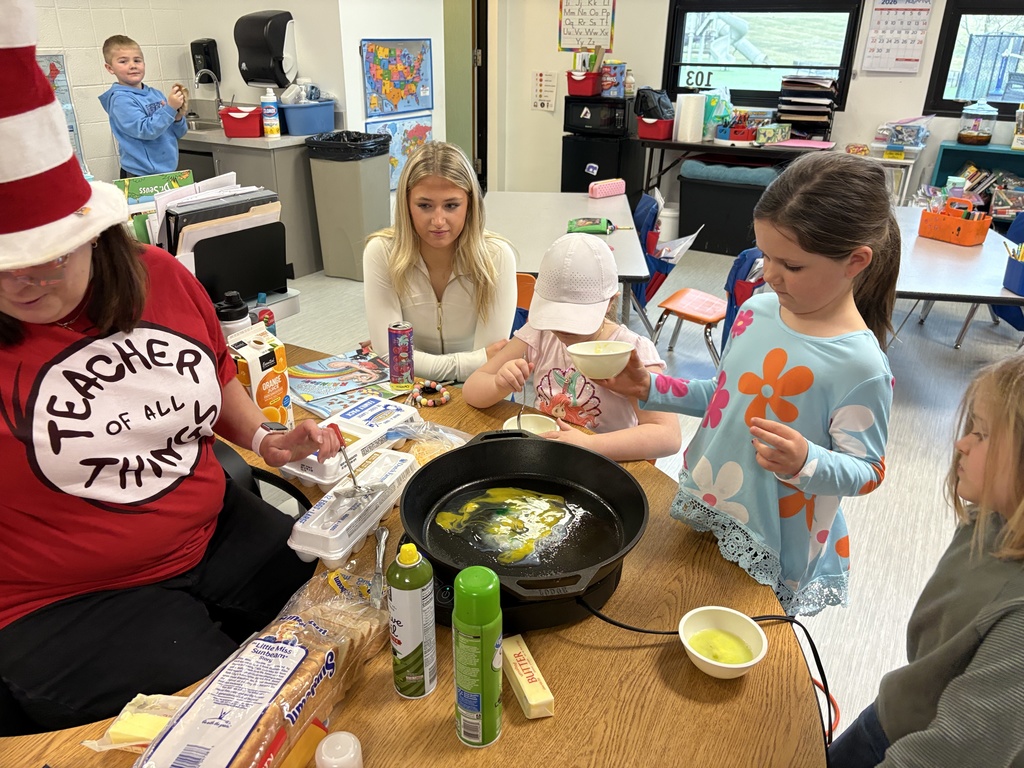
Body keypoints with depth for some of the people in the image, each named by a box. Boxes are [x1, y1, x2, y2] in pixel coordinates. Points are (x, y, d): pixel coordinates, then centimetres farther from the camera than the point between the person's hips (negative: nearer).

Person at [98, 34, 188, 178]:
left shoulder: (155, 94, 8)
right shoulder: (120, 100, -9)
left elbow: (179, 133, 12)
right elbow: (145, 131, -21)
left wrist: (178, 117, -8)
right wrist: (170, 108, -23)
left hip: (168, 170, 6)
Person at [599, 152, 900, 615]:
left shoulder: (860, 366, -23)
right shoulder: (756, 312, -4)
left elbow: (868, 471, -16)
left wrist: (805, 463, -36)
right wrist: (649, 389, 0)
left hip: (771, 554, -6)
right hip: (698, 506, 6)